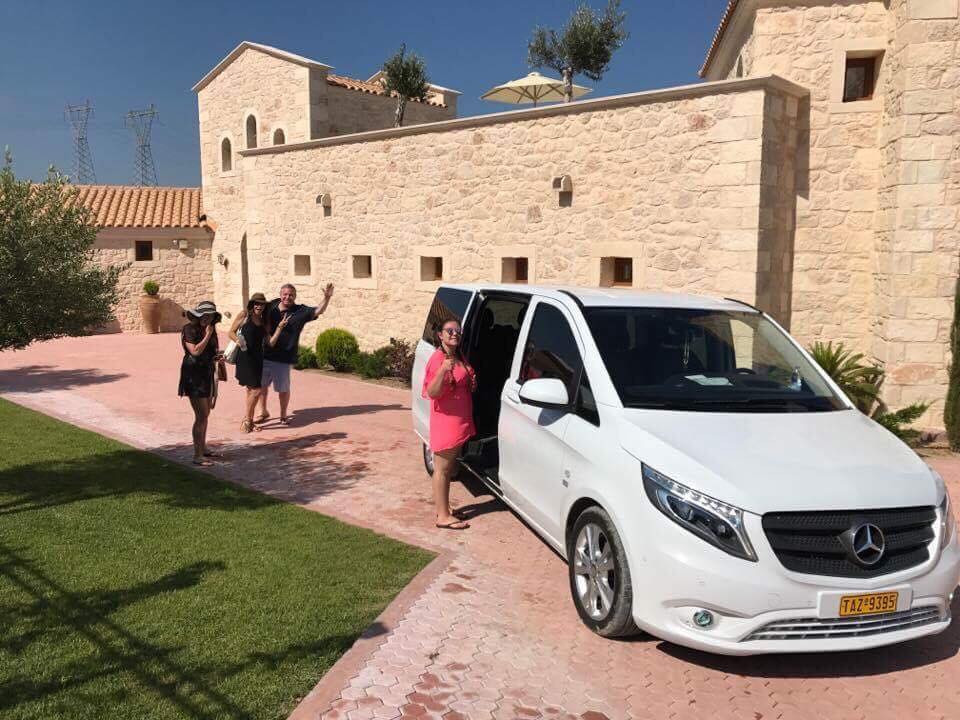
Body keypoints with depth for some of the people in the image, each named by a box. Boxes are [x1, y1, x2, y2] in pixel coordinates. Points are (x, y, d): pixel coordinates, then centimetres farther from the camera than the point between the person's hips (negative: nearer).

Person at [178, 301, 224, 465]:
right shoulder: (189, 329, -11)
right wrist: (207, 336, -16)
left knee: (205, 414, 16)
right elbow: (195, 351, -22)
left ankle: (203, 448, 28)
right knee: (201, 416, -11)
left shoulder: (211, 329, 11)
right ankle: (197, 456, -7)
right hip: (194, 375, -8)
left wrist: (218, 356, 3)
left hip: (207, 375, 8)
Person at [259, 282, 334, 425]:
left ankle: (283, 415, 25)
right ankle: (263, 412, 32)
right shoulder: (271, 307, 4)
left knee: (283, 388, 4)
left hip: (284, 358, -3)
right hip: (265, 354, 3)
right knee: (261, 385, 13)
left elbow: (318, 311, -16)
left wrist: (327, 298, -30)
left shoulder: (300, 311, -4)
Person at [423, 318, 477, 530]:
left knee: (449, 467, 17)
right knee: (442, 468, -2)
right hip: (445, 421, -9)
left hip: (460, 421, 9)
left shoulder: (459, 356, 11)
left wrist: (472, 383, 5)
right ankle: (443, 516, 2)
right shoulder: (438, 359, -16)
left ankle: (443, 505, 29)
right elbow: (432, 392, -23)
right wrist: (443, 370, -37)